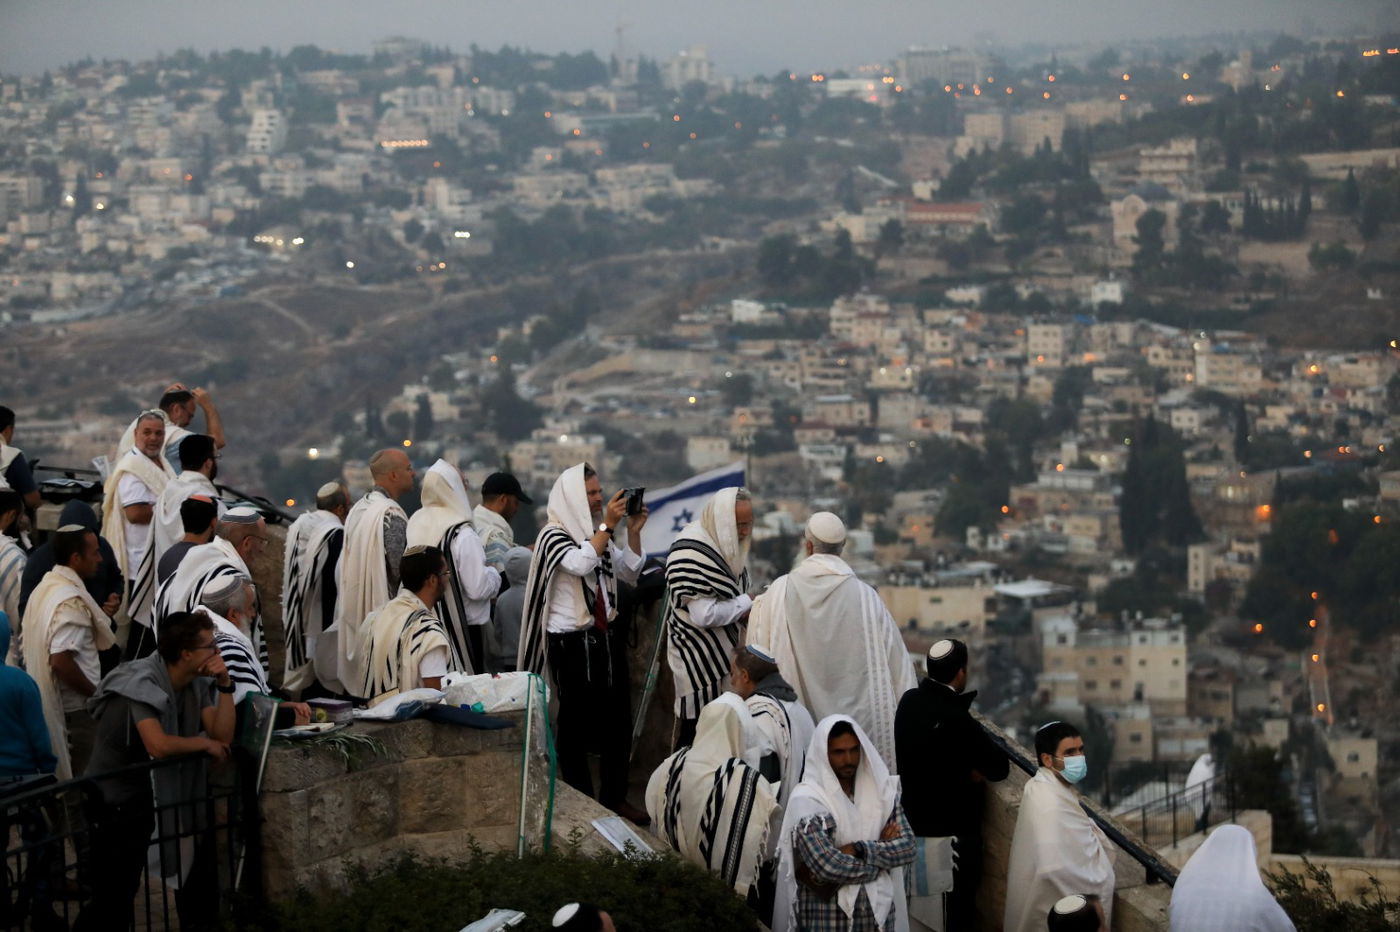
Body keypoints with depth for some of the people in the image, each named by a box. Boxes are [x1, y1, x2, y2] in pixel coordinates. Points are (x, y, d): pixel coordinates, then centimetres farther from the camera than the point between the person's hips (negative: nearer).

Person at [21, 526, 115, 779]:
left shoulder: (44, 588, 9)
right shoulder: (72, 601, -21)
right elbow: (61, 661, -29)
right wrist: (96, 693, -17)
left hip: (47, 705, 10)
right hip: (74, 709, -10)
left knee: (59, 779, 18)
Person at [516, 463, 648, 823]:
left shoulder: (596, 533, 12)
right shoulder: (554, 536, -11)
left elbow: (629, 573, 14)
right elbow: (581, 563, -29)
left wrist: (634, 531, 2)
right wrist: (608, 525, -26)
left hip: (602, 637, 7)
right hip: (570, 641, -7)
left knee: (617, 718, 8)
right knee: (576, 720, 1)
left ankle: (615, 796, 18)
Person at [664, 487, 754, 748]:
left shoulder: (726, 543, 5)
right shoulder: (691, 553, -24)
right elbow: (704, 614, -26)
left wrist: (746, 609, 3)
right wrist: (747, 603, -15)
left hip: (723, 653, 8)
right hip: (699, 657, -8)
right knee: (695, 727, -2)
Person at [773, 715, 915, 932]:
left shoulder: (882, 790, 5)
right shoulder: (807, 800, -11)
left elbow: (908, 847, -3)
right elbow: (827, 866, -21)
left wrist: (858, 849, -15)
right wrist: (883, 851, -10)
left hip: (878, 912, 4)